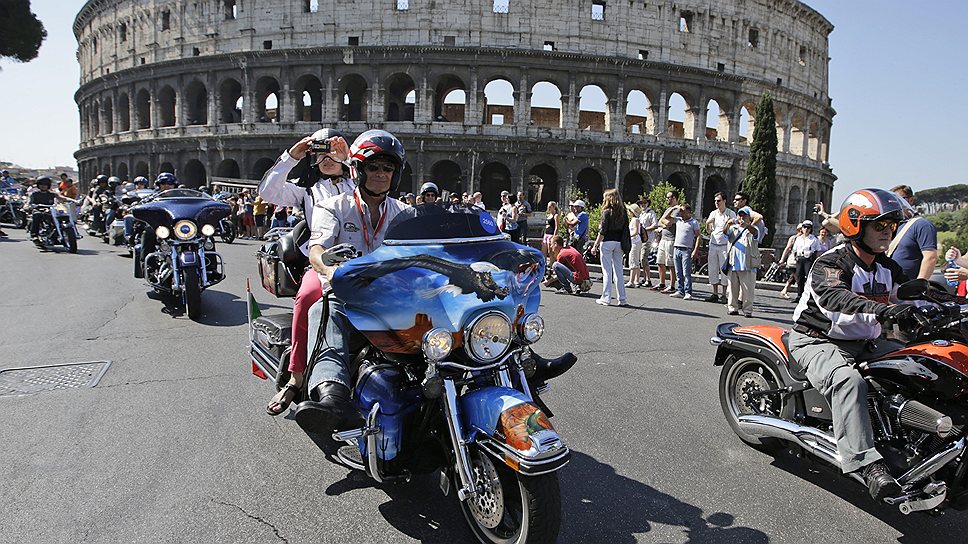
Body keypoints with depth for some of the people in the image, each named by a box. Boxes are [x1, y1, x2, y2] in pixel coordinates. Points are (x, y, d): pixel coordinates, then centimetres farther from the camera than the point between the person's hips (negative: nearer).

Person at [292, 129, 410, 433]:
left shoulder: (403, 214, 22)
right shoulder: (335, 207, 11)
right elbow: (316, 249, -8)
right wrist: (330, 268, -32)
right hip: (341, 297, -3)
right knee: (330, 344, -35)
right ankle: (332, 398, -58)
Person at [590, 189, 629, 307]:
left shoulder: (607, 212, -9)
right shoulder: (623, 211, 7)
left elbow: (602, 232, -12)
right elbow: (626, 229, 7)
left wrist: (595, 245, -8)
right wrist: (624, 244, 13)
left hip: (607, 242, -5)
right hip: (618, 243, 5)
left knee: (607, 271, 0)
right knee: (618, 271, 10)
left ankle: (606, 298, 3)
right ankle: (622, 299, 10)